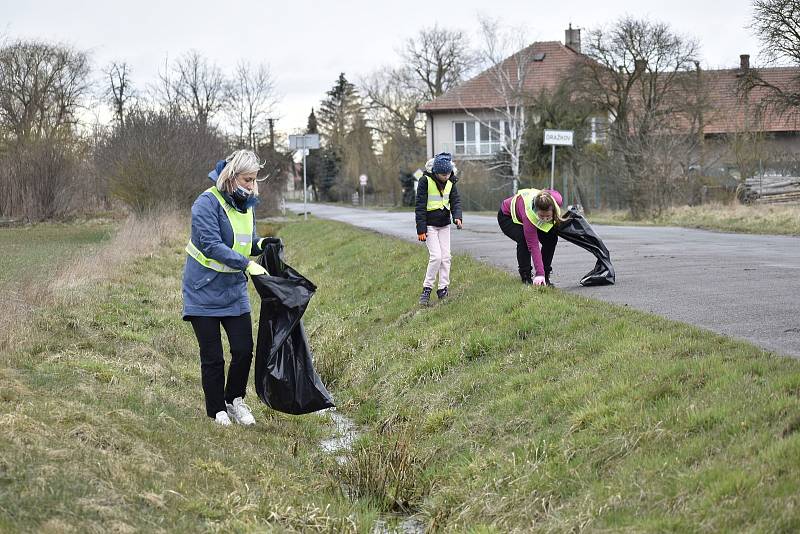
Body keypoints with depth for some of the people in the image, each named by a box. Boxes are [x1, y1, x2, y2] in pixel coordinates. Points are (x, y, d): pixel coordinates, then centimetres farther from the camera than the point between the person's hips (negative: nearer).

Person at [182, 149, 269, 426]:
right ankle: (217, 411, 17)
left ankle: (234, 400, 25)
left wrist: (259, 244, -6)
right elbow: (211, 245, -25)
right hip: (204, 291, -6)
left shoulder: (246, 204, 7)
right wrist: (247, 264, -31)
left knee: (244, 350, 3)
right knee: (212, 357, 2)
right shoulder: (207, 202, -17)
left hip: (234, 290, 6)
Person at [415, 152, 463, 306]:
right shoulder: (425, 181, -16)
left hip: (444, 225, 5)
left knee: (446, 257, 3)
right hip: (430, 225, -5)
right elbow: (420, 206, -14)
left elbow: (455, 201, 2)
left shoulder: (450, 182, 0)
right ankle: (427, 289, -5)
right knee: (436, 256, -14)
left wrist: (457, 216, -20)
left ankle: (443, 289, 12)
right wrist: (421, 229, -16)